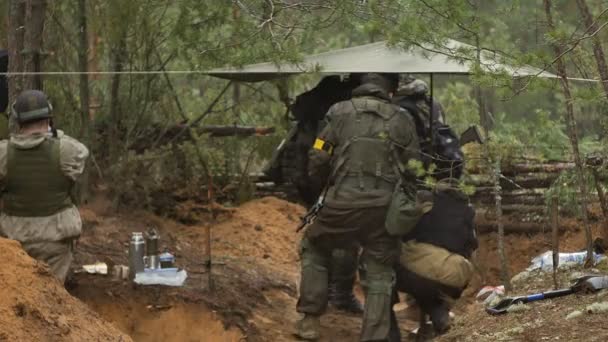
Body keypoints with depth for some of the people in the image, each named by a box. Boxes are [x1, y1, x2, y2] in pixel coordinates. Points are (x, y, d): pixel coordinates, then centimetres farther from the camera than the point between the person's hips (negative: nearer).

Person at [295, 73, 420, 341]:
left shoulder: (340, 113, 2)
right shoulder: (402, 121, 6)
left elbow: (317, 162, 1)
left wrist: (325, 184, 22)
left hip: (343, 204, -1)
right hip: (384, 208, 1)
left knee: (314, 248, 24)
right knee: (379, 275, 11)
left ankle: (310, 319, 18)